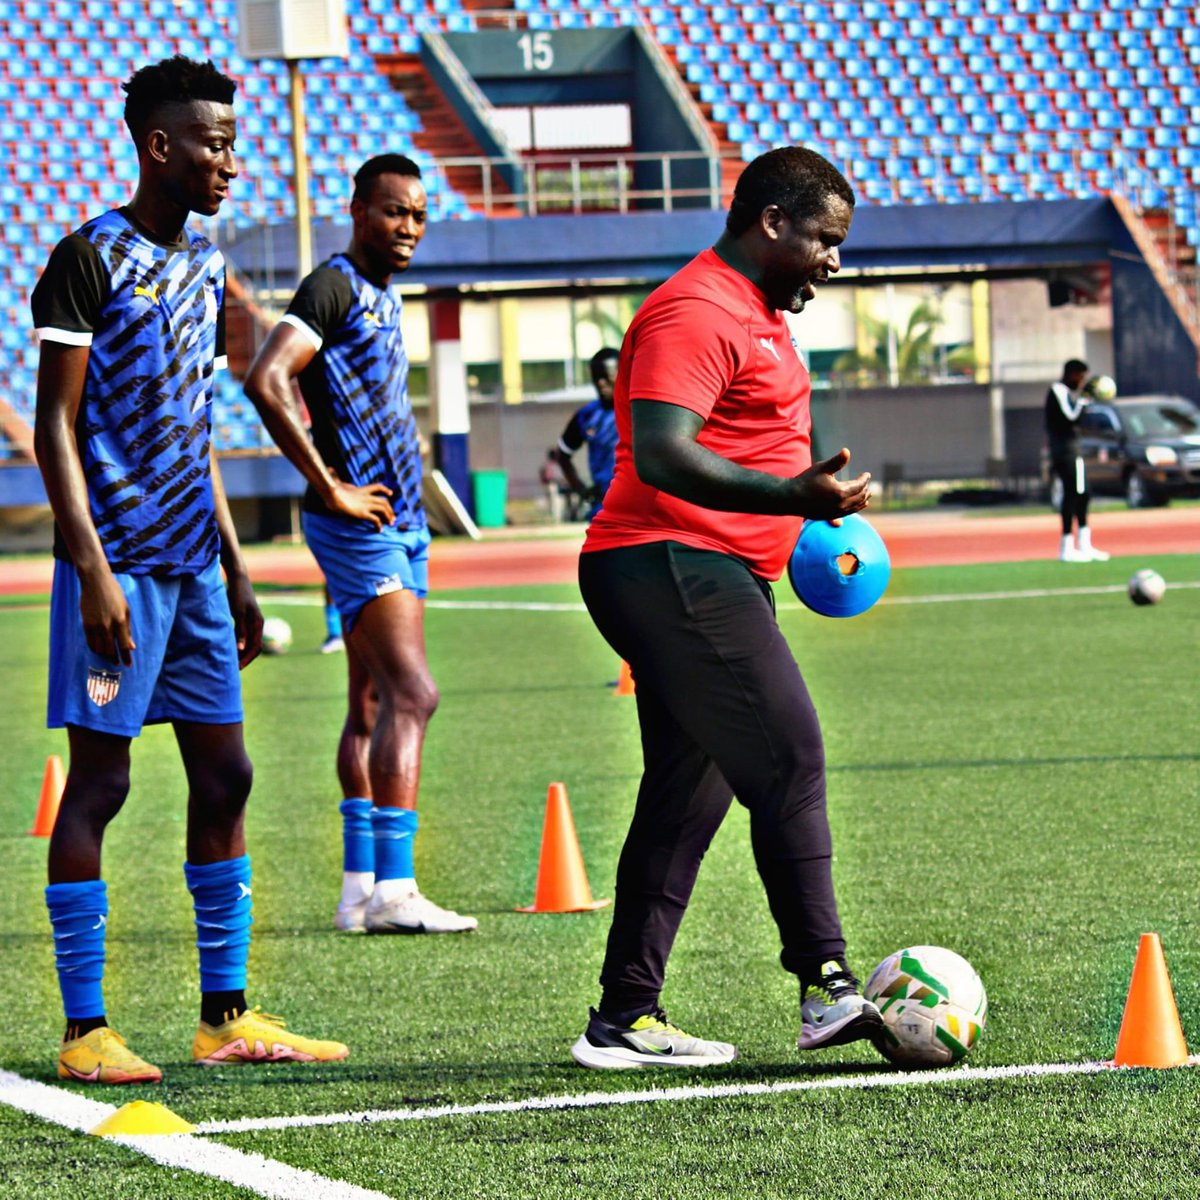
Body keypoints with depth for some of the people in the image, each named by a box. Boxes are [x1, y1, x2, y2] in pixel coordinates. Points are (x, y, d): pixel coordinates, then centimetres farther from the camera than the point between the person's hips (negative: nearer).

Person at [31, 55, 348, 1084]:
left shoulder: (204, 267, 16)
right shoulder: (91, 258, -8)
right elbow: (55, 425, -11)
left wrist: (235, 569, 19)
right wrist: (92, 568, -18)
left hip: (193, 564, 8)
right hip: (116, 563, -8)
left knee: (224, 776, 8)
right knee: (99, 782, -5)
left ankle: (227, 1016, 14)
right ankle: (85, 1030, -1)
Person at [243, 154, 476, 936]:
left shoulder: (385, 297, 17)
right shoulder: (333, 287, -12)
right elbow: (266, 382, -25)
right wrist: (331, 488, -21)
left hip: (400, 520, 10)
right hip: (357, 523, -10)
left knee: (375, 703, 9)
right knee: (412, 694, -16)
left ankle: (361, 892, 12)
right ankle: (392, 889, -19)